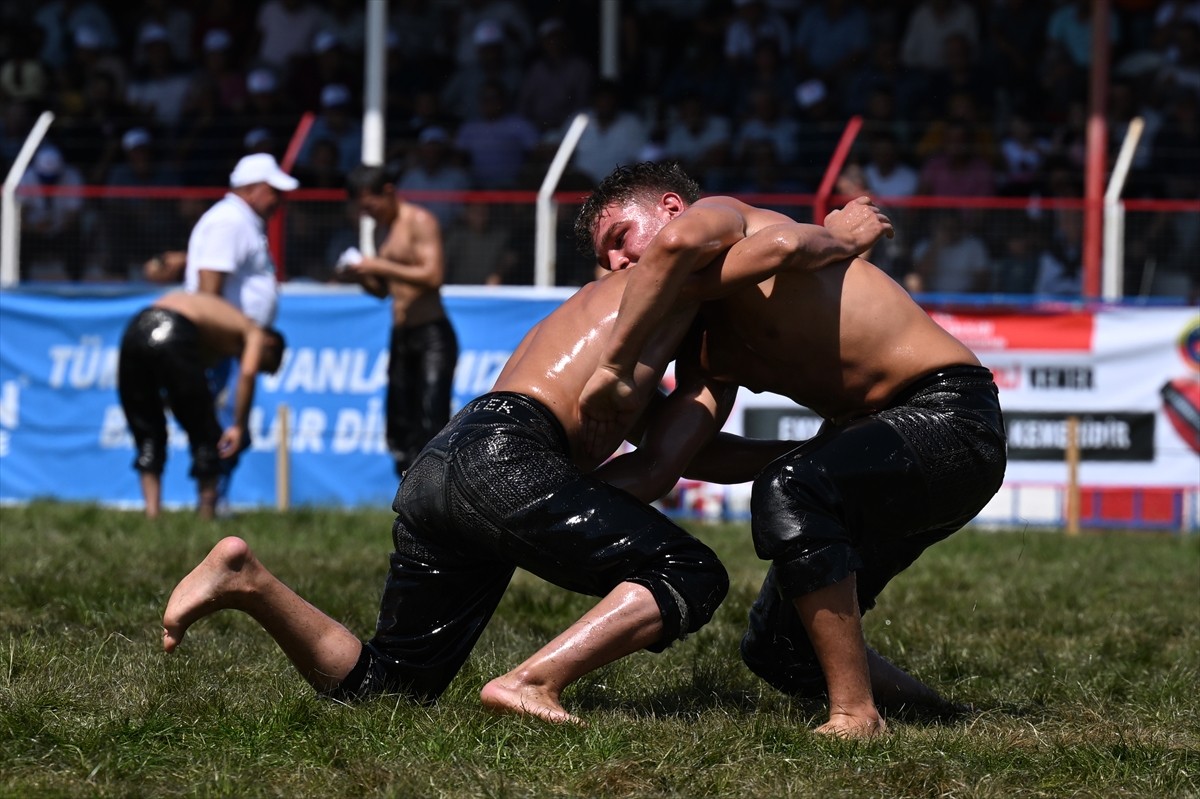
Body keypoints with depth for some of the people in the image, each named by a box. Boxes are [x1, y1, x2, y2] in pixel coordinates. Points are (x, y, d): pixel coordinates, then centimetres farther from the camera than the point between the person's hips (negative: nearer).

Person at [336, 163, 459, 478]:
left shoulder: (420, 222, -8)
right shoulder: (383, 228, 17)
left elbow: (433, 275, -19)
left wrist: (382, 267, -19)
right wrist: (361, 277, 4)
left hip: (431, 337, -9)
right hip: (401, 337, 9)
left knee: (432, 425, -14)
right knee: (400, 427, 7)